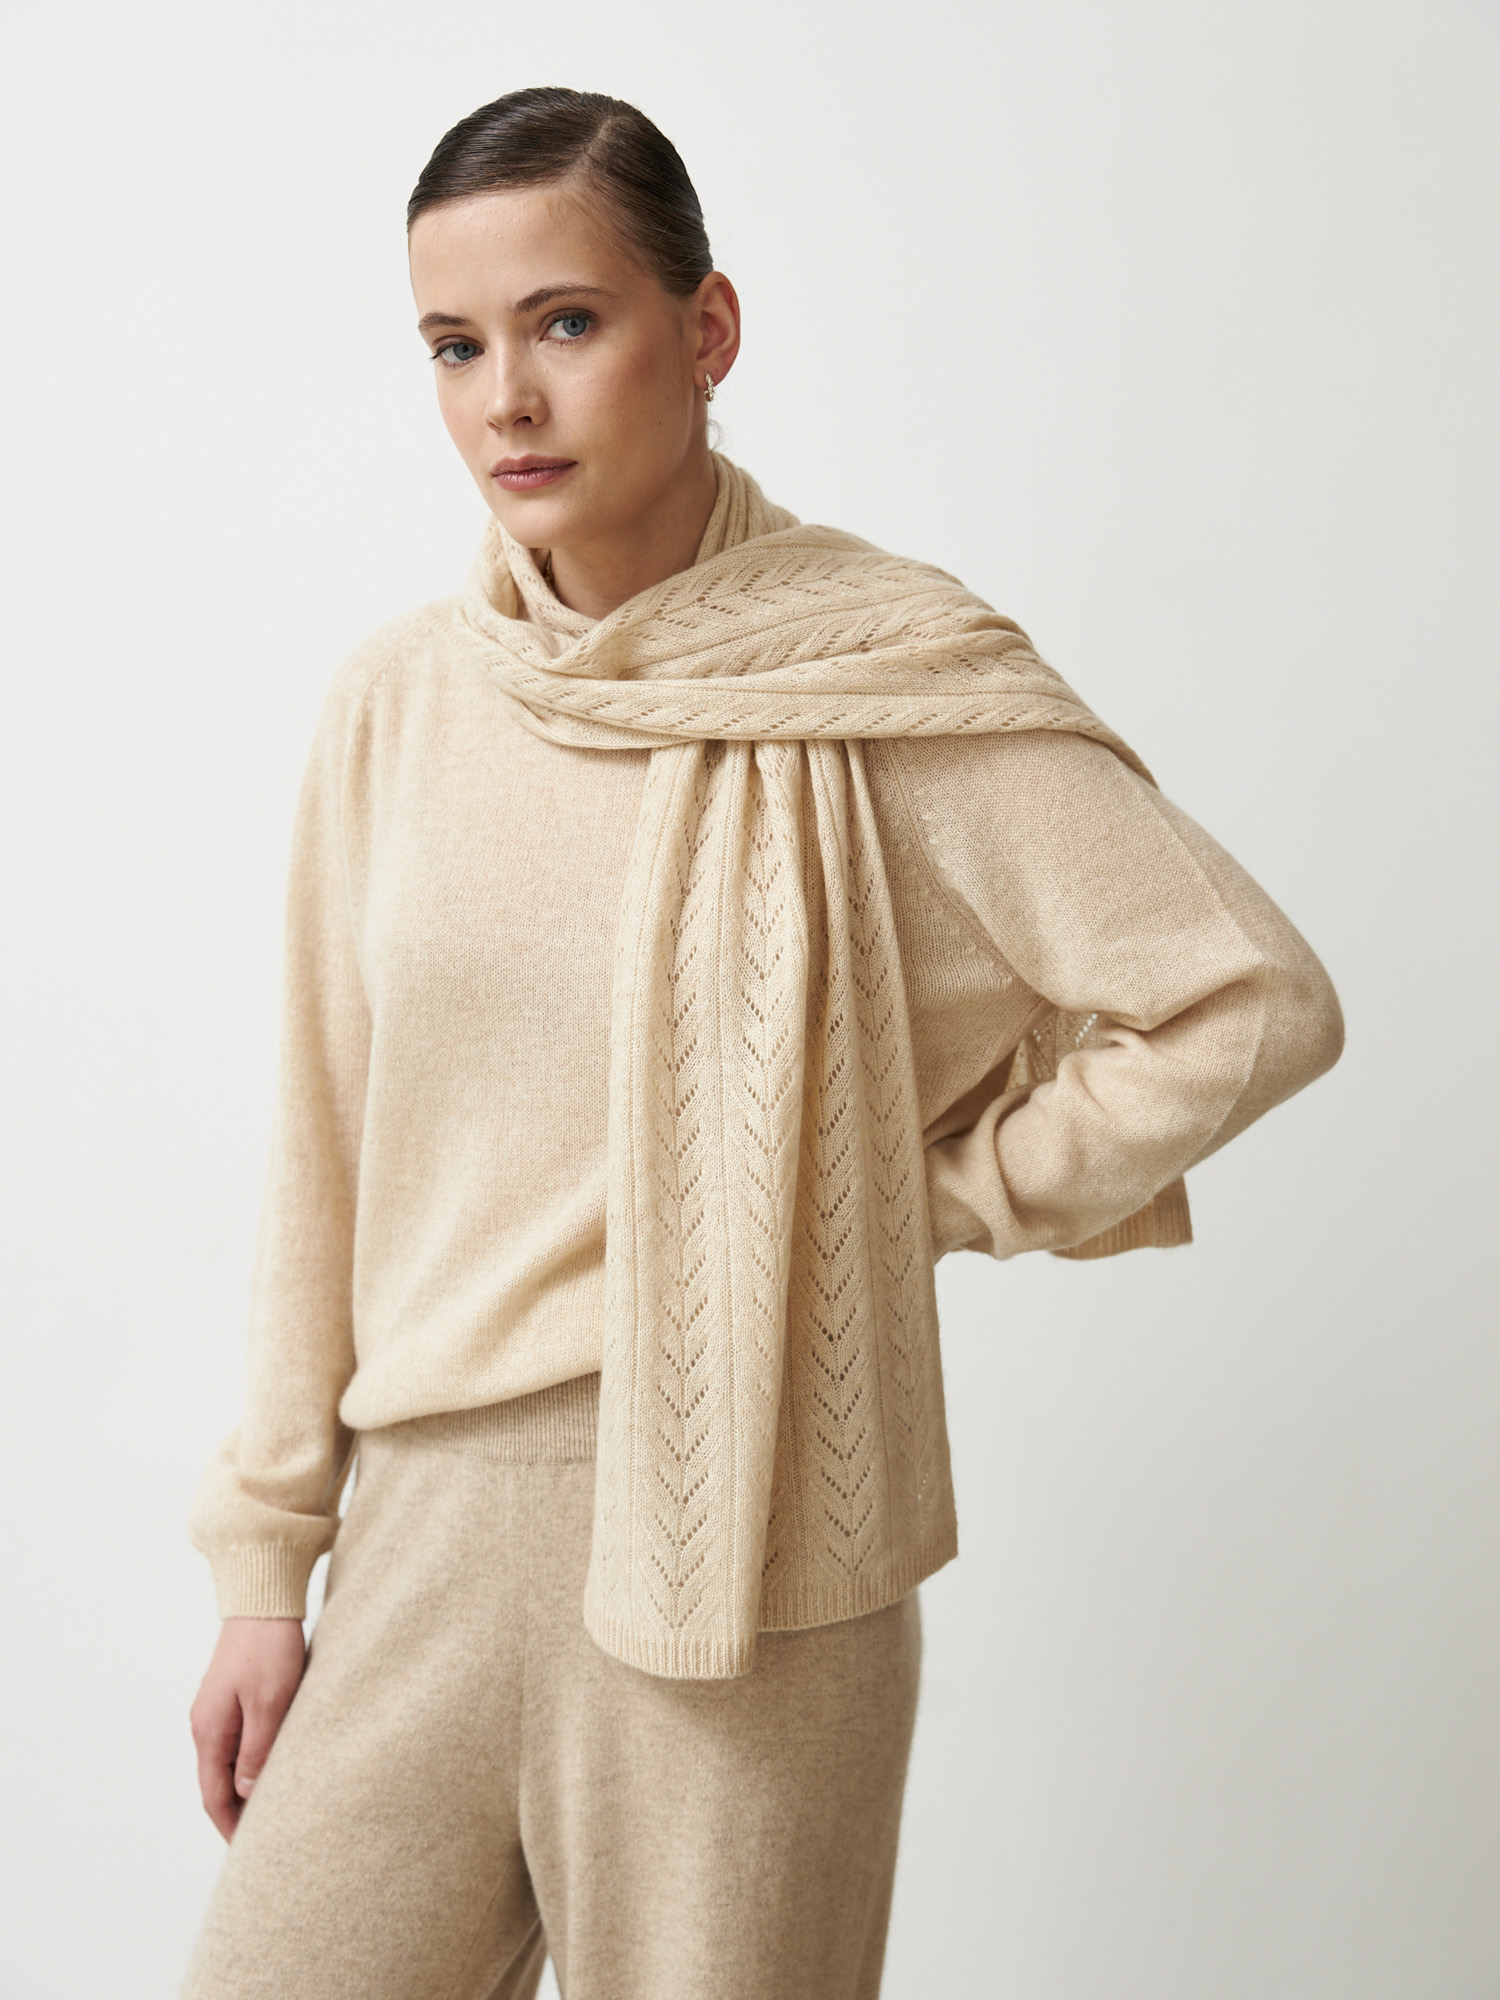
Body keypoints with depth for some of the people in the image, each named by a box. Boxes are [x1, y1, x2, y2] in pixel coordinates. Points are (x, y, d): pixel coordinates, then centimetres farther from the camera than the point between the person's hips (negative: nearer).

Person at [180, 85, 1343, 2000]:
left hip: (743, 1541, -4)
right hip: (427, 1523, 4)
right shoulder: (397, 703, 4)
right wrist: (264, 1559, 9)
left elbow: (1254, 1003, -9)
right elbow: (327, 1152, 8)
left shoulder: (885, 679, -9)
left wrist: (933, 1193, -5)